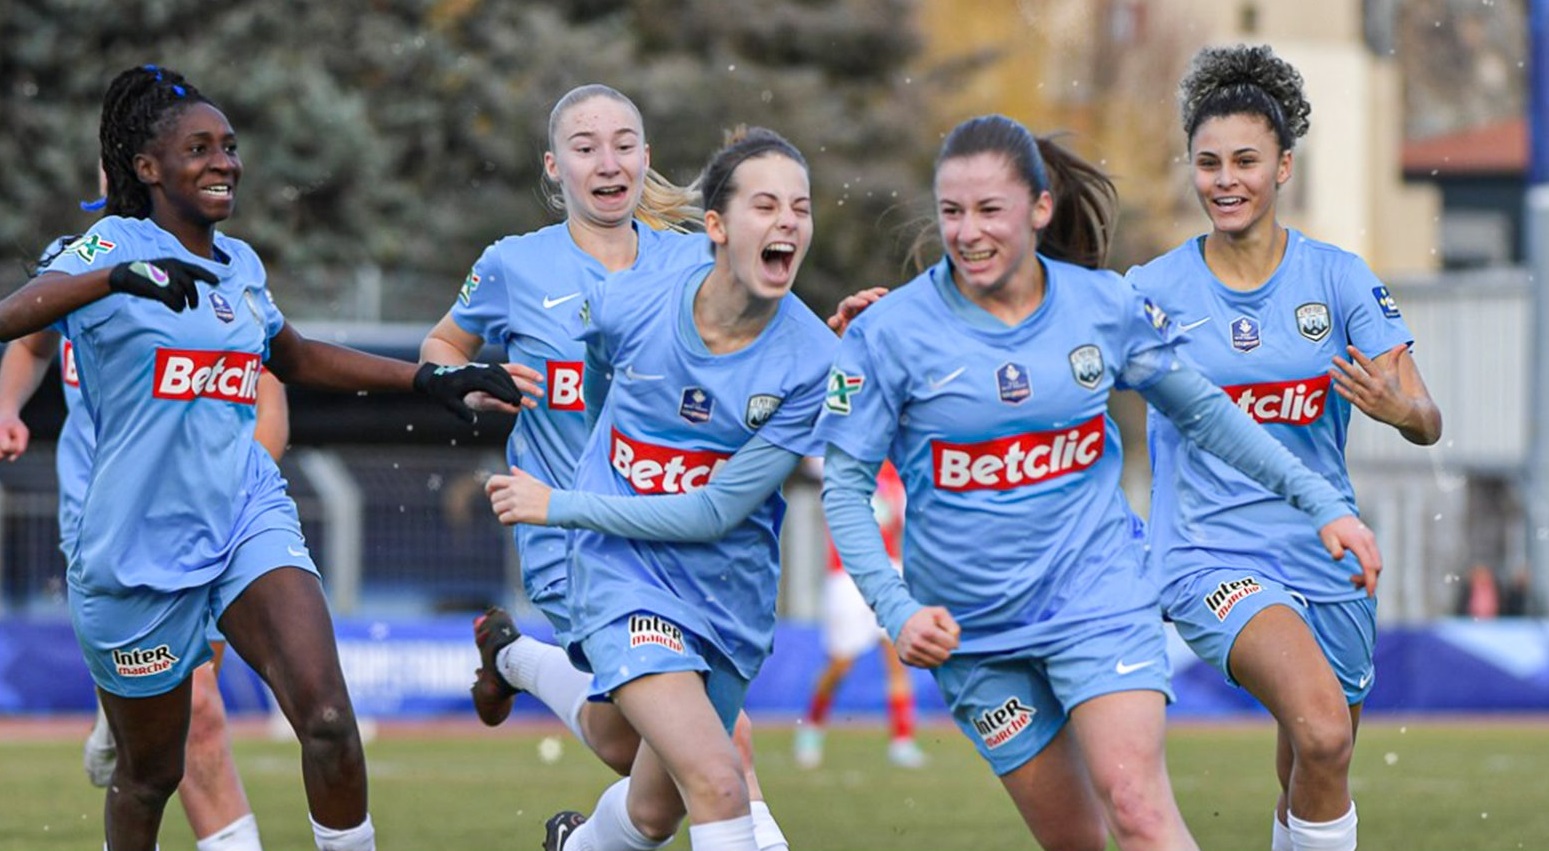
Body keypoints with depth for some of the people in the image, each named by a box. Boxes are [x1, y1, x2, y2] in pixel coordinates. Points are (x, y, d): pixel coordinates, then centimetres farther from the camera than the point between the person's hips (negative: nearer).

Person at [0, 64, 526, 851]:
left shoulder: (239, 264, 11)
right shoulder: (112, 247, -8)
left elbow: (297, 359, 30)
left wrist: (430, 379, 24)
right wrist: (116, 278, -39)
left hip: (247, 515, 4)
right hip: (139, 543, -4)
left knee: (327, 718, -19)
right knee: (150, 772, 9)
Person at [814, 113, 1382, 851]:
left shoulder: (1104, 306, -3)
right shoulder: (890, 332, -9)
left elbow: (1204, 414, 11)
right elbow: (845, 486, -4)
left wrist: (1322, 504, 10)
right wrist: (896, 609, -16)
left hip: (1097, 591, 0)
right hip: (971, 627, 0)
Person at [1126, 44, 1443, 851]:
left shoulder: (1337, 278, 0)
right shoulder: (1153, 290, -2)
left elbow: (1428, 422, -5)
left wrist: (1398, 407, -29)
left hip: (1325, 560, 3)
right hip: (1211, 561, -3)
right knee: (1322, 729, -29)